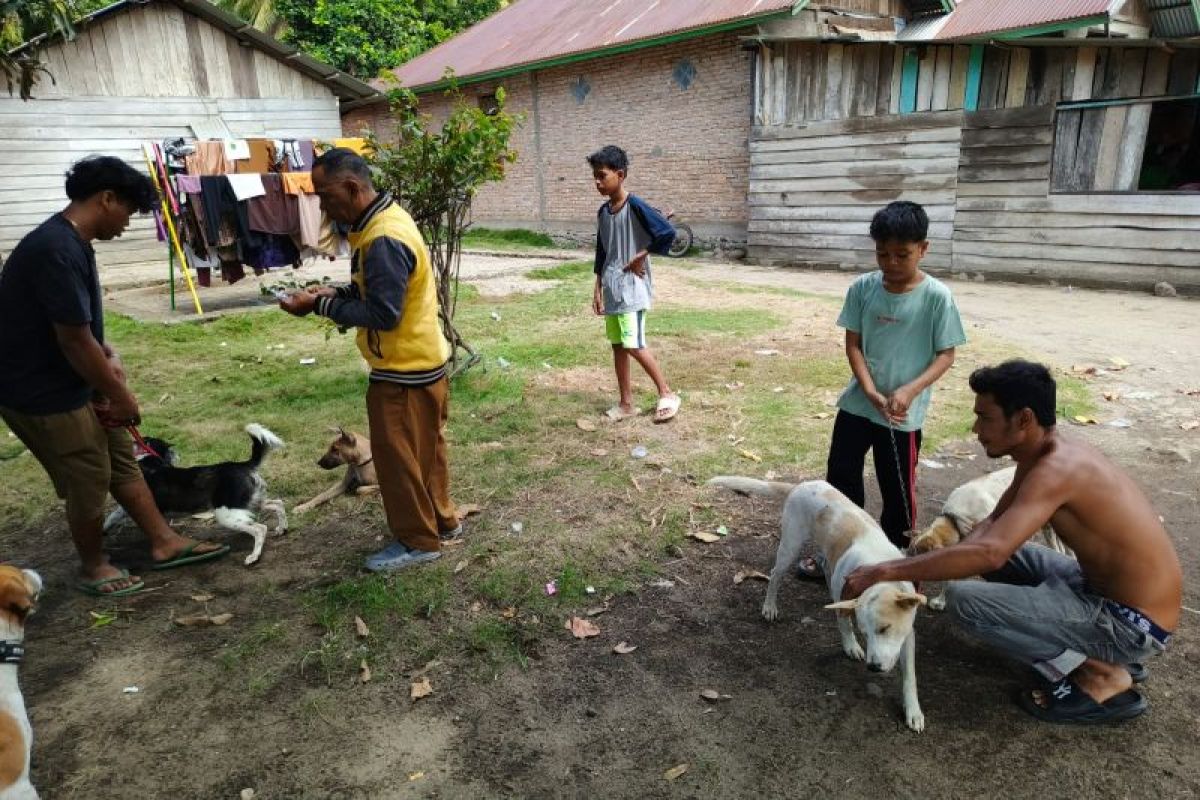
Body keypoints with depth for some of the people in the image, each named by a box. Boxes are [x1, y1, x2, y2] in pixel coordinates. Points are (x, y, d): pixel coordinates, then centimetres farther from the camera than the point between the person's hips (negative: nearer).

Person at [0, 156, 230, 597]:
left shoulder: (70, 241, 6)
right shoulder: (58, 251, -27)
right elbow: (74, 341, -25)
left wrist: (108, 357, 4)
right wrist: (120, 394, -15)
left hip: (69, 382, 10)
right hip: (43, 392, -10)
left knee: (121, 458, 15)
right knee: (90, 480, 4)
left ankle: (165, 543, 26)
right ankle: (93, 568, 26)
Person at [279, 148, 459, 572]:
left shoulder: (383, 240, -25)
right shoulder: (386, 218, 8)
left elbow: (382, 314, -26)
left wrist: (321, 306, -19)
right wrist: (337, 292, 2)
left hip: (405, 370, -10)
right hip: (421, 360, 10)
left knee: (397, 455, 3)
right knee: (423, 449, 20)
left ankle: (418, 540, 18)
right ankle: (440, 520, 35)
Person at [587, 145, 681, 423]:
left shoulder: (635, 206, -13)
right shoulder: (603, 212, 10)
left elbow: (667, 233, -21)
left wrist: (641, 256, -13)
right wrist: (598, 289, 14)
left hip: (632, 288, -8)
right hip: (611, 290, 8)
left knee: (633, 345, -11)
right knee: (617, 345, 9)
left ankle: (667, 393, 7)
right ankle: (626, 403, 18)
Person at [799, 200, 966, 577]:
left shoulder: (937, 296, -12)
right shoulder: (862, 287, -5)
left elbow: (946, 355, -7)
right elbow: (853, 344, -2)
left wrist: (910, 391, -21)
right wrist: (873, 394, -14)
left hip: (905, 415, -3)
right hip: (858, 403, 3)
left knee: (897, 489, 10)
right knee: (840, 477, 11)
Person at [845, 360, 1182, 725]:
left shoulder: (1056, 469, -27)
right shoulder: (1044, 454, 3)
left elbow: (988, 553, -39)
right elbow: (993, 524, 10)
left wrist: (886, 571, -35)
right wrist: (928, 566, -7)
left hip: (1133, 624, -9)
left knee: (964, 599, -19)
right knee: (1001, 552, 20)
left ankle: (1100, 677, -3)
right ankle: (1109, 654, 17)